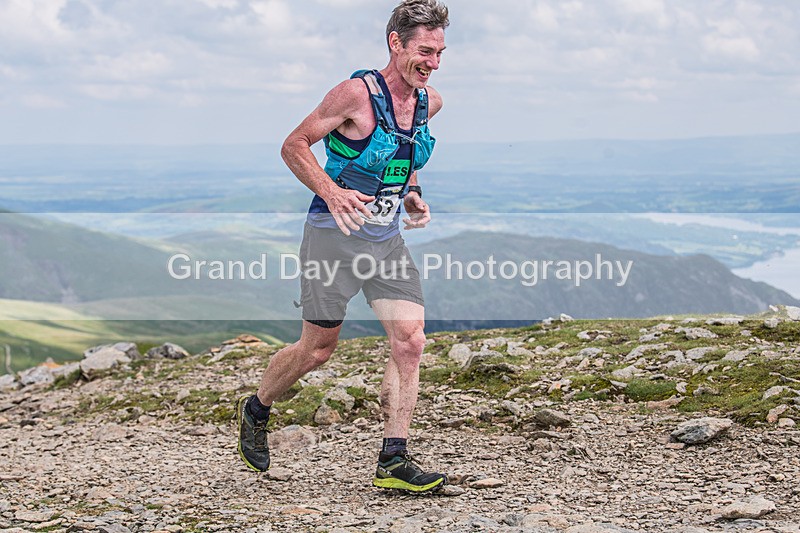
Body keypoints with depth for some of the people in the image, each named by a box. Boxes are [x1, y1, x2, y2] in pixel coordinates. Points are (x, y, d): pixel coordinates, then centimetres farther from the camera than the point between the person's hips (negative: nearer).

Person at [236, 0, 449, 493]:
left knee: (411, 341, -8)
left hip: (387, 240, 6)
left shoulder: (430, 101, 4)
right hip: (335, 235, -6)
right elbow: (294, 146, -12)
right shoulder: (357, 93, -17)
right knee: (318, 349, 5)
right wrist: (332, 193, -26)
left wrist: (411, 193, 6)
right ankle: (256, 411, 33)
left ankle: (393, 461, -2)